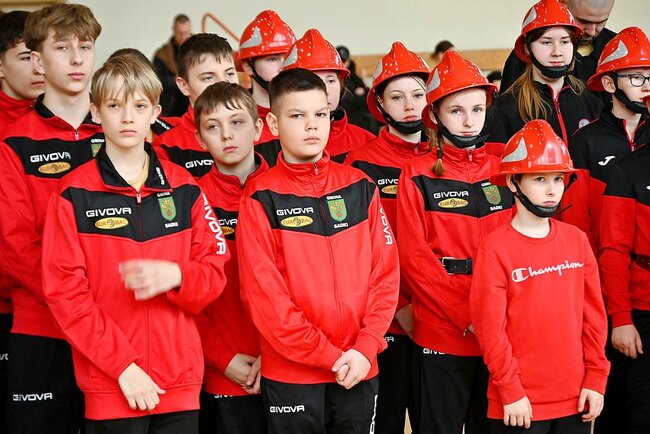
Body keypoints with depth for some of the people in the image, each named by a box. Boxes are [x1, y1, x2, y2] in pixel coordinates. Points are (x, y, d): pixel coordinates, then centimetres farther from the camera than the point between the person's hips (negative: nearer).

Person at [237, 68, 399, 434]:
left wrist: (365, 348, -8)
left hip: (359, 369, 3)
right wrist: (329, 355, -12)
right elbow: (262, 291, -10)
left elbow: (385, 272, 4)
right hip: (290, 373, -3)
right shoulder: (261, 198, -4)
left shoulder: (360, 187, 6)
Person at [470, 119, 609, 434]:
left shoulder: (577, 240, 5)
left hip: (576, 400, 4)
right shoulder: (494, 249, -8)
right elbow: (489, 327, -10)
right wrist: (511, 391, -11)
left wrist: (595, 378, 3)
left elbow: (594, 313, 7)